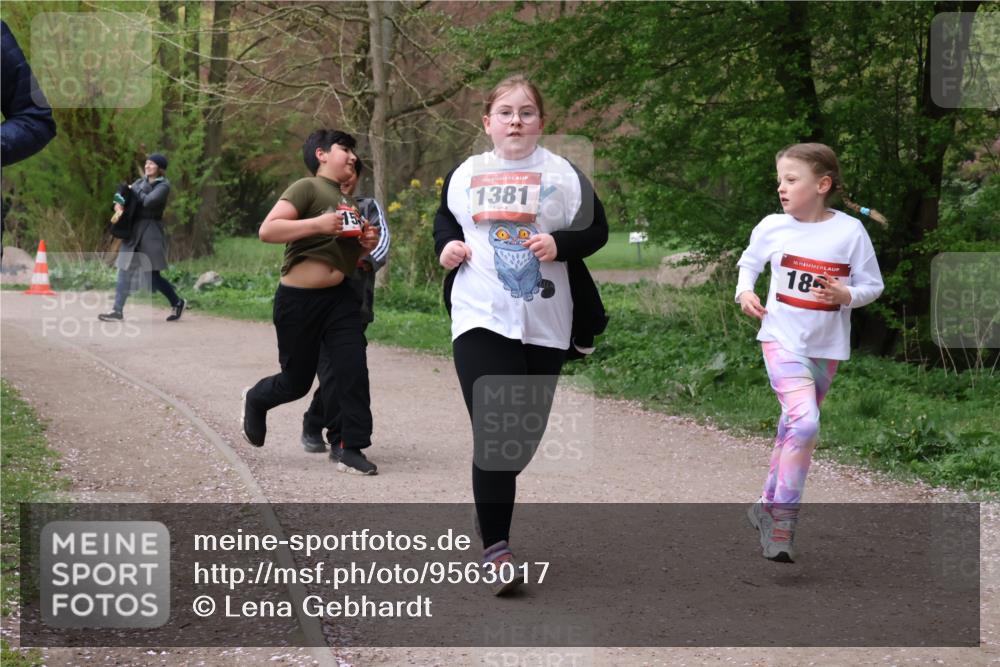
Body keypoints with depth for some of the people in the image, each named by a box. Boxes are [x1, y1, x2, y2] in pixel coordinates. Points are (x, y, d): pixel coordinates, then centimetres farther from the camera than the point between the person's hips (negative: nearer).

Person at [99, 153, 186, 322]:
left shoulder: (163, 186, -7)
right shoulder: (141, 182, 13)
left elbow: (148, 201, -21)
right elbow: (122, 195, 11)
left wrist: (135, 190, -6)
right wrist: (118, 204, -11)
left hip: (151, 232, -7)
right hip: (134, 230, 7)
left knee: (152, 275, -4)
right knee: (124, 270, 0)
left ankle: (177, 302, 15)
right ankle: (118, 310, 1)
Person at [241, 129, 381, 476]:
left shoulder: (347, 202, 17)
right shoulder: (307, 188, -9)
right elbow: (267, 231, -20)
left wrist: (366, 245, 8)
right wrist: (317, 224, -28)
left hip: (339, 298, 7)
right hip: (299, 300, -7)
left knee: (353, 370, -9)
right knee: (297, 382, 6)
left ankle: (350, 447, -1)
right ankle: (255, 400, 38)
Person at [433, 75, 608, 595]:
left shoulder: (564, 175, 4)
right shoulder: (465, 175, 9)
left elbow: (596, 231, 5)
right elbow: (445, 219, 24)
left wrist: (560, 244, -14)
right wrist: (446, 244, 2)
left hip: (544, 323, 1)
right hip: (480, 318, -1)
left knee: (527, 432, 10)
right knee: (493, 431, -15)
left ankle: (491, 503, 37)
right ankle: (495, 550, -14)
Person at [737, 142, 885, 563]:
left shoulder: (850, 231, -7)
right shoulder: (772, 228, -4)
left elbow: (872, 285, 1)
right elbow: (749, 263, 15)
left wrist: (847, 295, -19)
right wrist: (745, 291, -3)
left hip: (827, 347, 2)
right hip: (782, 339, -2)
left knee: (793, 428, 15)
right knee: (804, 422, -22)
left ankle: (769, 507, 33)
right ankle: (783, 519, -13)